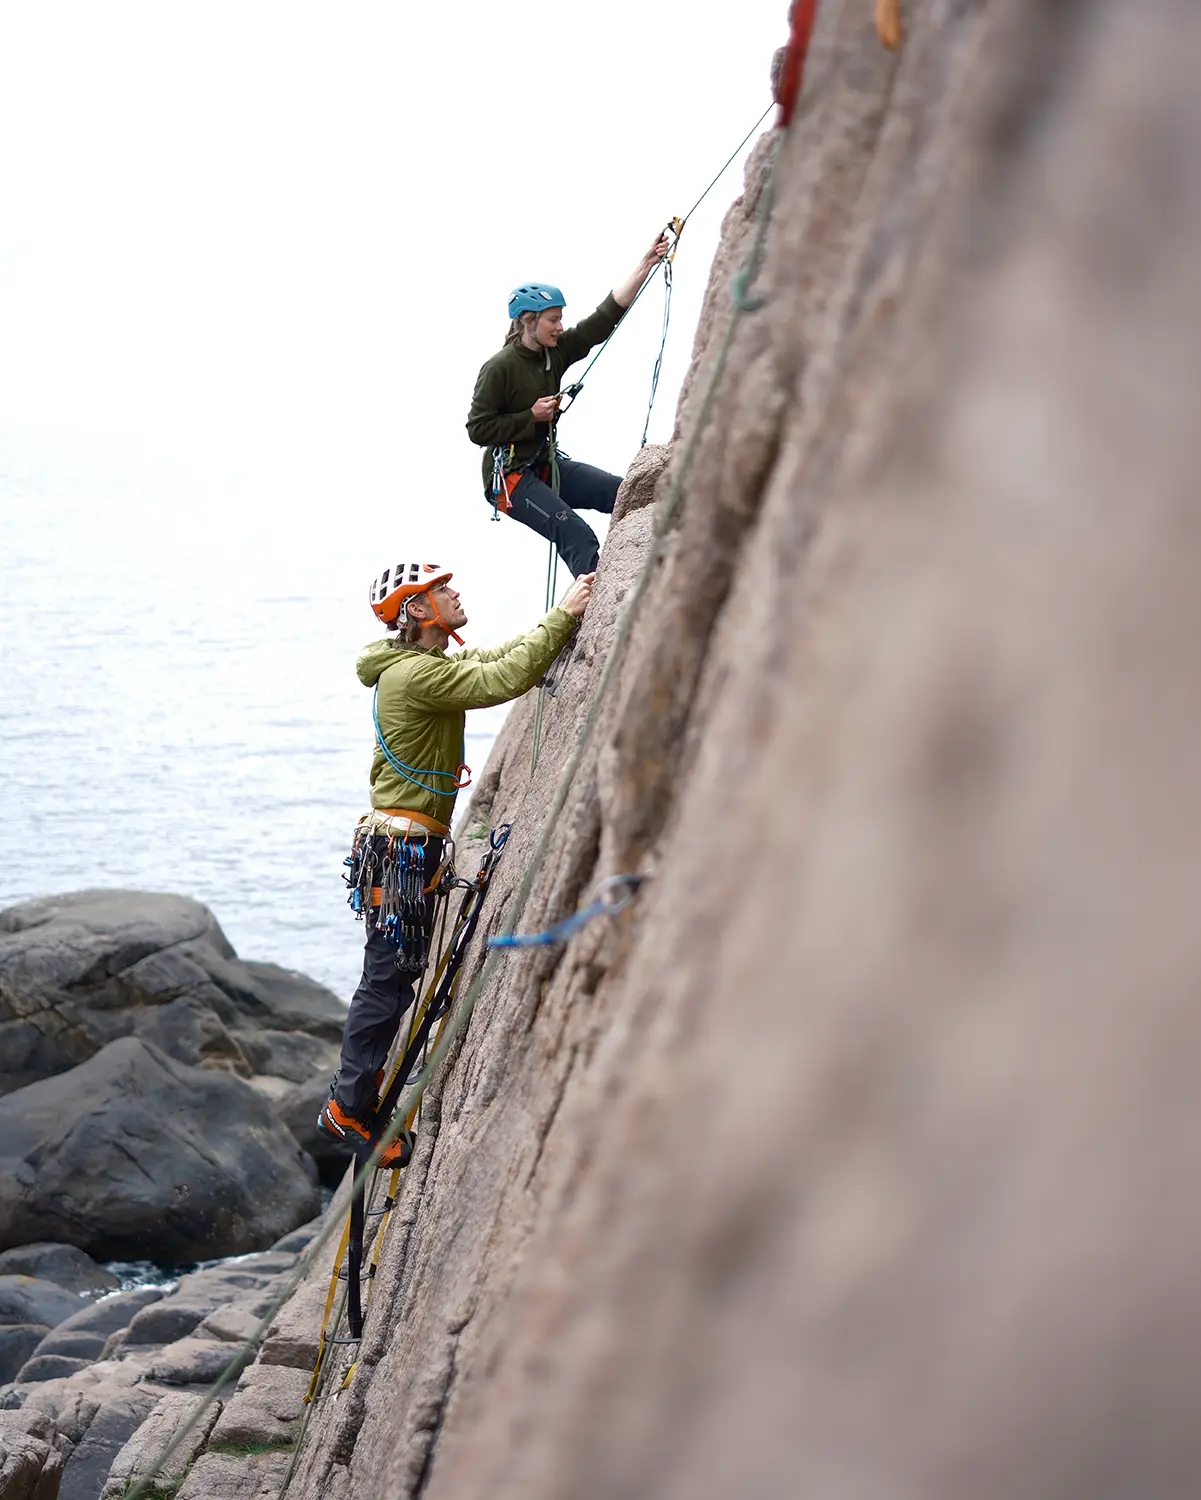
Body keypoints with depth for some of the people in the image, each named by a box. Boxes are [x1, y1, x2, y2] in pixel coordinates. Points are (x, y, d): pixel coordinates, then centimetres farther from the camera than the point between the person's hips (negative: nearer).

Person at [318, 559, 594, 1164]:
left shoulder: (432, 663, 13)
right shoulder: (415, 672, -19)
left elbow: (501, 657, 18)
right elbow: (504, 680, -27)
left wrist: (567, 616, 8)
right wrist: (563, 617, -21)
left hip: (414, 844, 10)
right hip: (401, 847, -10)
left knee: (393, 977, 16)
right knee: (390, 981, -5)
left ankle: (353, 1099, 24)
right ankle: (348, 1110, 1)